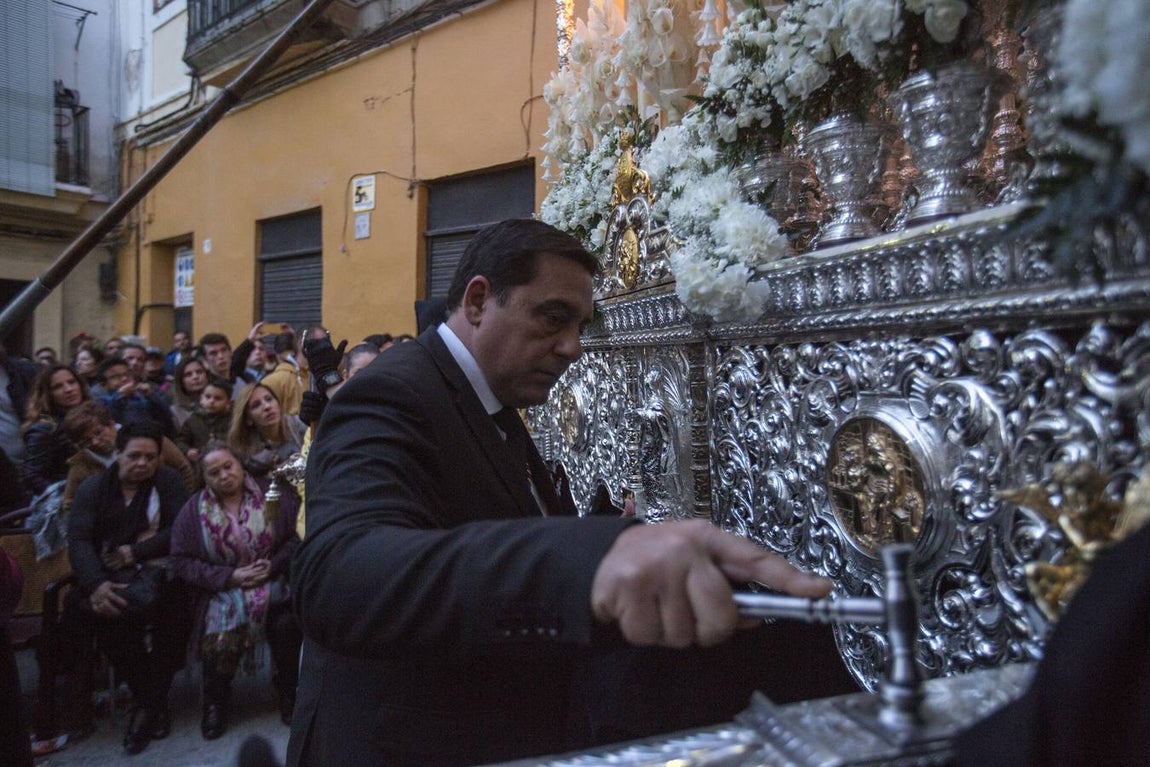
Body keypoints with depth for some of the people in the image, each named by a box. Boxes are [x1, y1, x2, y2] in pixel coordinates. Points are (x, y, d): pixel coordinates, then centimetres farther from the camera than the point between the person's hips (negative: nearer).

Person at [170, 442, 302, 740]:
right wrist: (229, 577, -12)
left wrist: (273, 564, -16)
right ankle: (215, 703, 8)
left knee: (287, 625, -27)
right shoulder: (193, 510, 2)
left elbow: (298, 536, 0)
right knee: (219, 641, -26)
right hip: (223, 591, 1)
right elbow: (181, 559, -1)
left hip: (274, 583, 0)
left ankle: (288, 691, 4)